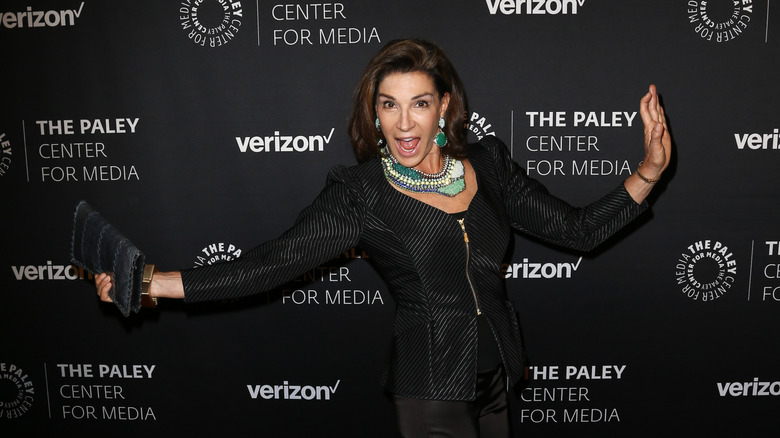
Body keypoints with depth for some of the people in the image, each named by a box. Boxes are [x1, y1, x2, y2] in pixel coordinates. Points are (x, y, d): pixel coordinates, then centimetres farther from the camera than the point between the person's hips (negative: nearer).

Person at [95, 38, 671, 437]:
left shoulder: (489, 164, 0)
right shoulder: (362, 194, -12)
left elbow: (577, 229, 3)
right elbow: (271, 264, -16)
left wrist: (648, 171, -8)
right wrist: (151, 283, -22)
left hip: (497, 377, 5)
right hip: (431, 389, -4)